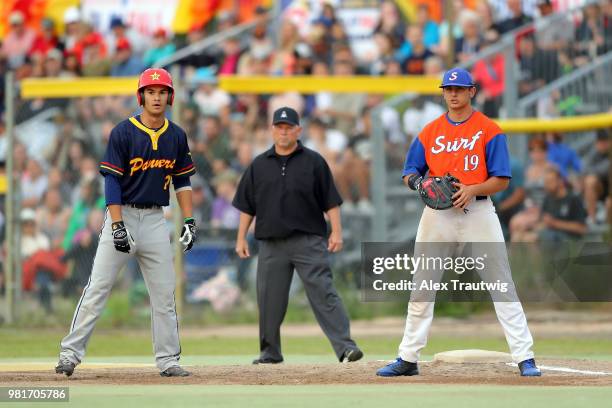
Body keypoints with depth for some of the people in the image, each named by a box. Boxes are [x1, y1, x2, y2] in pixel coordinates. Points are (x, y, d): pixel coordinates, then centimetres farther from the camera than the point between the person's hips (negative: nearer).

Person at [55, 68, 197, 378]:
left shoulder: (176, 137, 7)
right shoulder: (123, 132, -8)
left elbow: (182, 181, 15)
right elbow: (112, 181, -11)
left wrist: (189, 221, 6)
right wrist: (117, 226, -19)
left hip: (155, 219, 4)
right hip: (123, 215, -4)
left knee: (164, 293, 4)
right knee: (98, 288, -7)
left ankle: (168, 360, 9)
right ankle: (70, 353, -3)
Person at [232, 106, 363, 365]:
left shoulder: (313, 162, 5)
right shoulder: (259, 165, 12)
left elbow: (331, 201, 4)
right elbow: (247, 205, 15)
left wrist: (336, 232, -5)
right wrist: (241, 238, 9)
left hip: (308, 241, -3)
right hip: (271, 244, 3)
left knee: (323, 293, -12)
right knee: (269, 298, 5)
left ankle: (345, 347, -18)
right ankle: (270, 352, 18)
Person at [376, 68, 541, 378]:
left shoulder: (489, 131, 0)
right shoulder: (429, 133, 10)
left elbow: (502, 180, -3)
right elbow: (409, 173, 12)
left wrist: (472, 190, -20)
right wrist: (417, 181, -12)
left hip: (477, 210, -3)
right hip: (438, 213, 3)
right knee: (421, 287, 5)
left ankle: (524, 358, -8)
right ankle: (408, 359, 13)